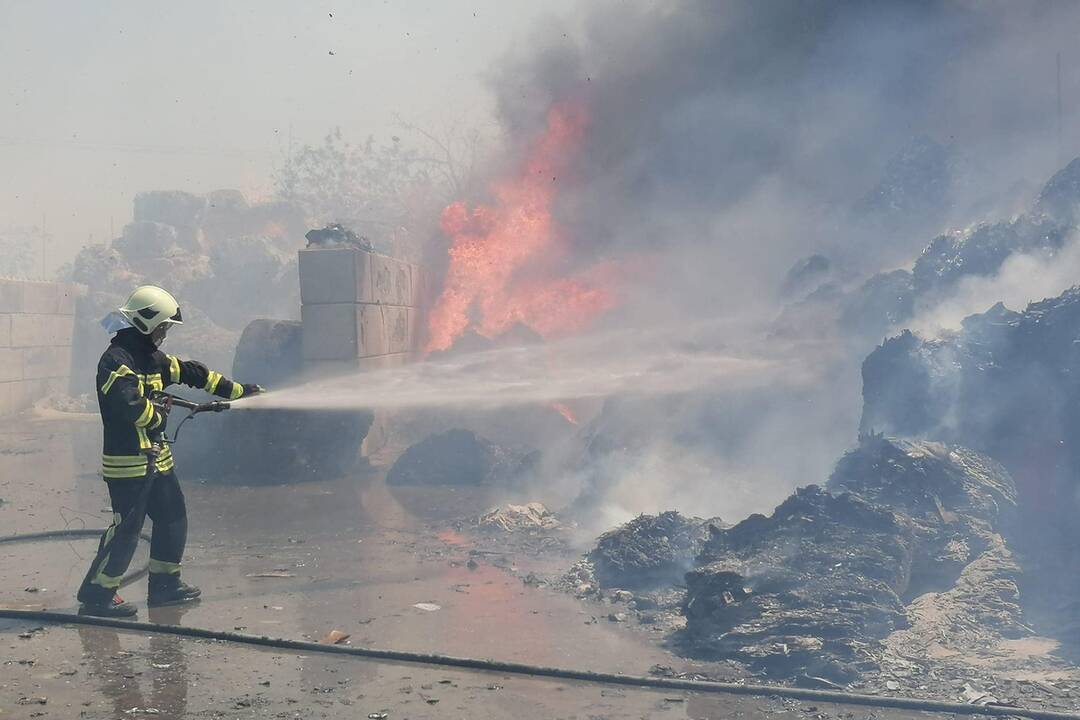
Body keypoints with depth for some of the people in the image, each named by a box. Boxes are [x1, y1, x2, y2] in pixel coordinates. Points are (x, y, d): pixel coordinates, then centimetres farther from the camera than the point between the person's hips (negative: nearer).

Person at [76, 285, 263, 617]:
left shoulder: (152, 358, 14)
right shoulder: (116, 360, -15)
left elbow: (194, 373, 21)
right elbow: (131, 405, -28)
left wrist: (238, 391, 23)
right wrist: (159, 414, -9)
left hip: (156, 458, 10)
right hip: (128, 462, -10)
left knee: (172, 518, 16)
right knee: (126, 529, -8)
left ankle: (165, 585, 27)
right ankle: (96, 596, 0)